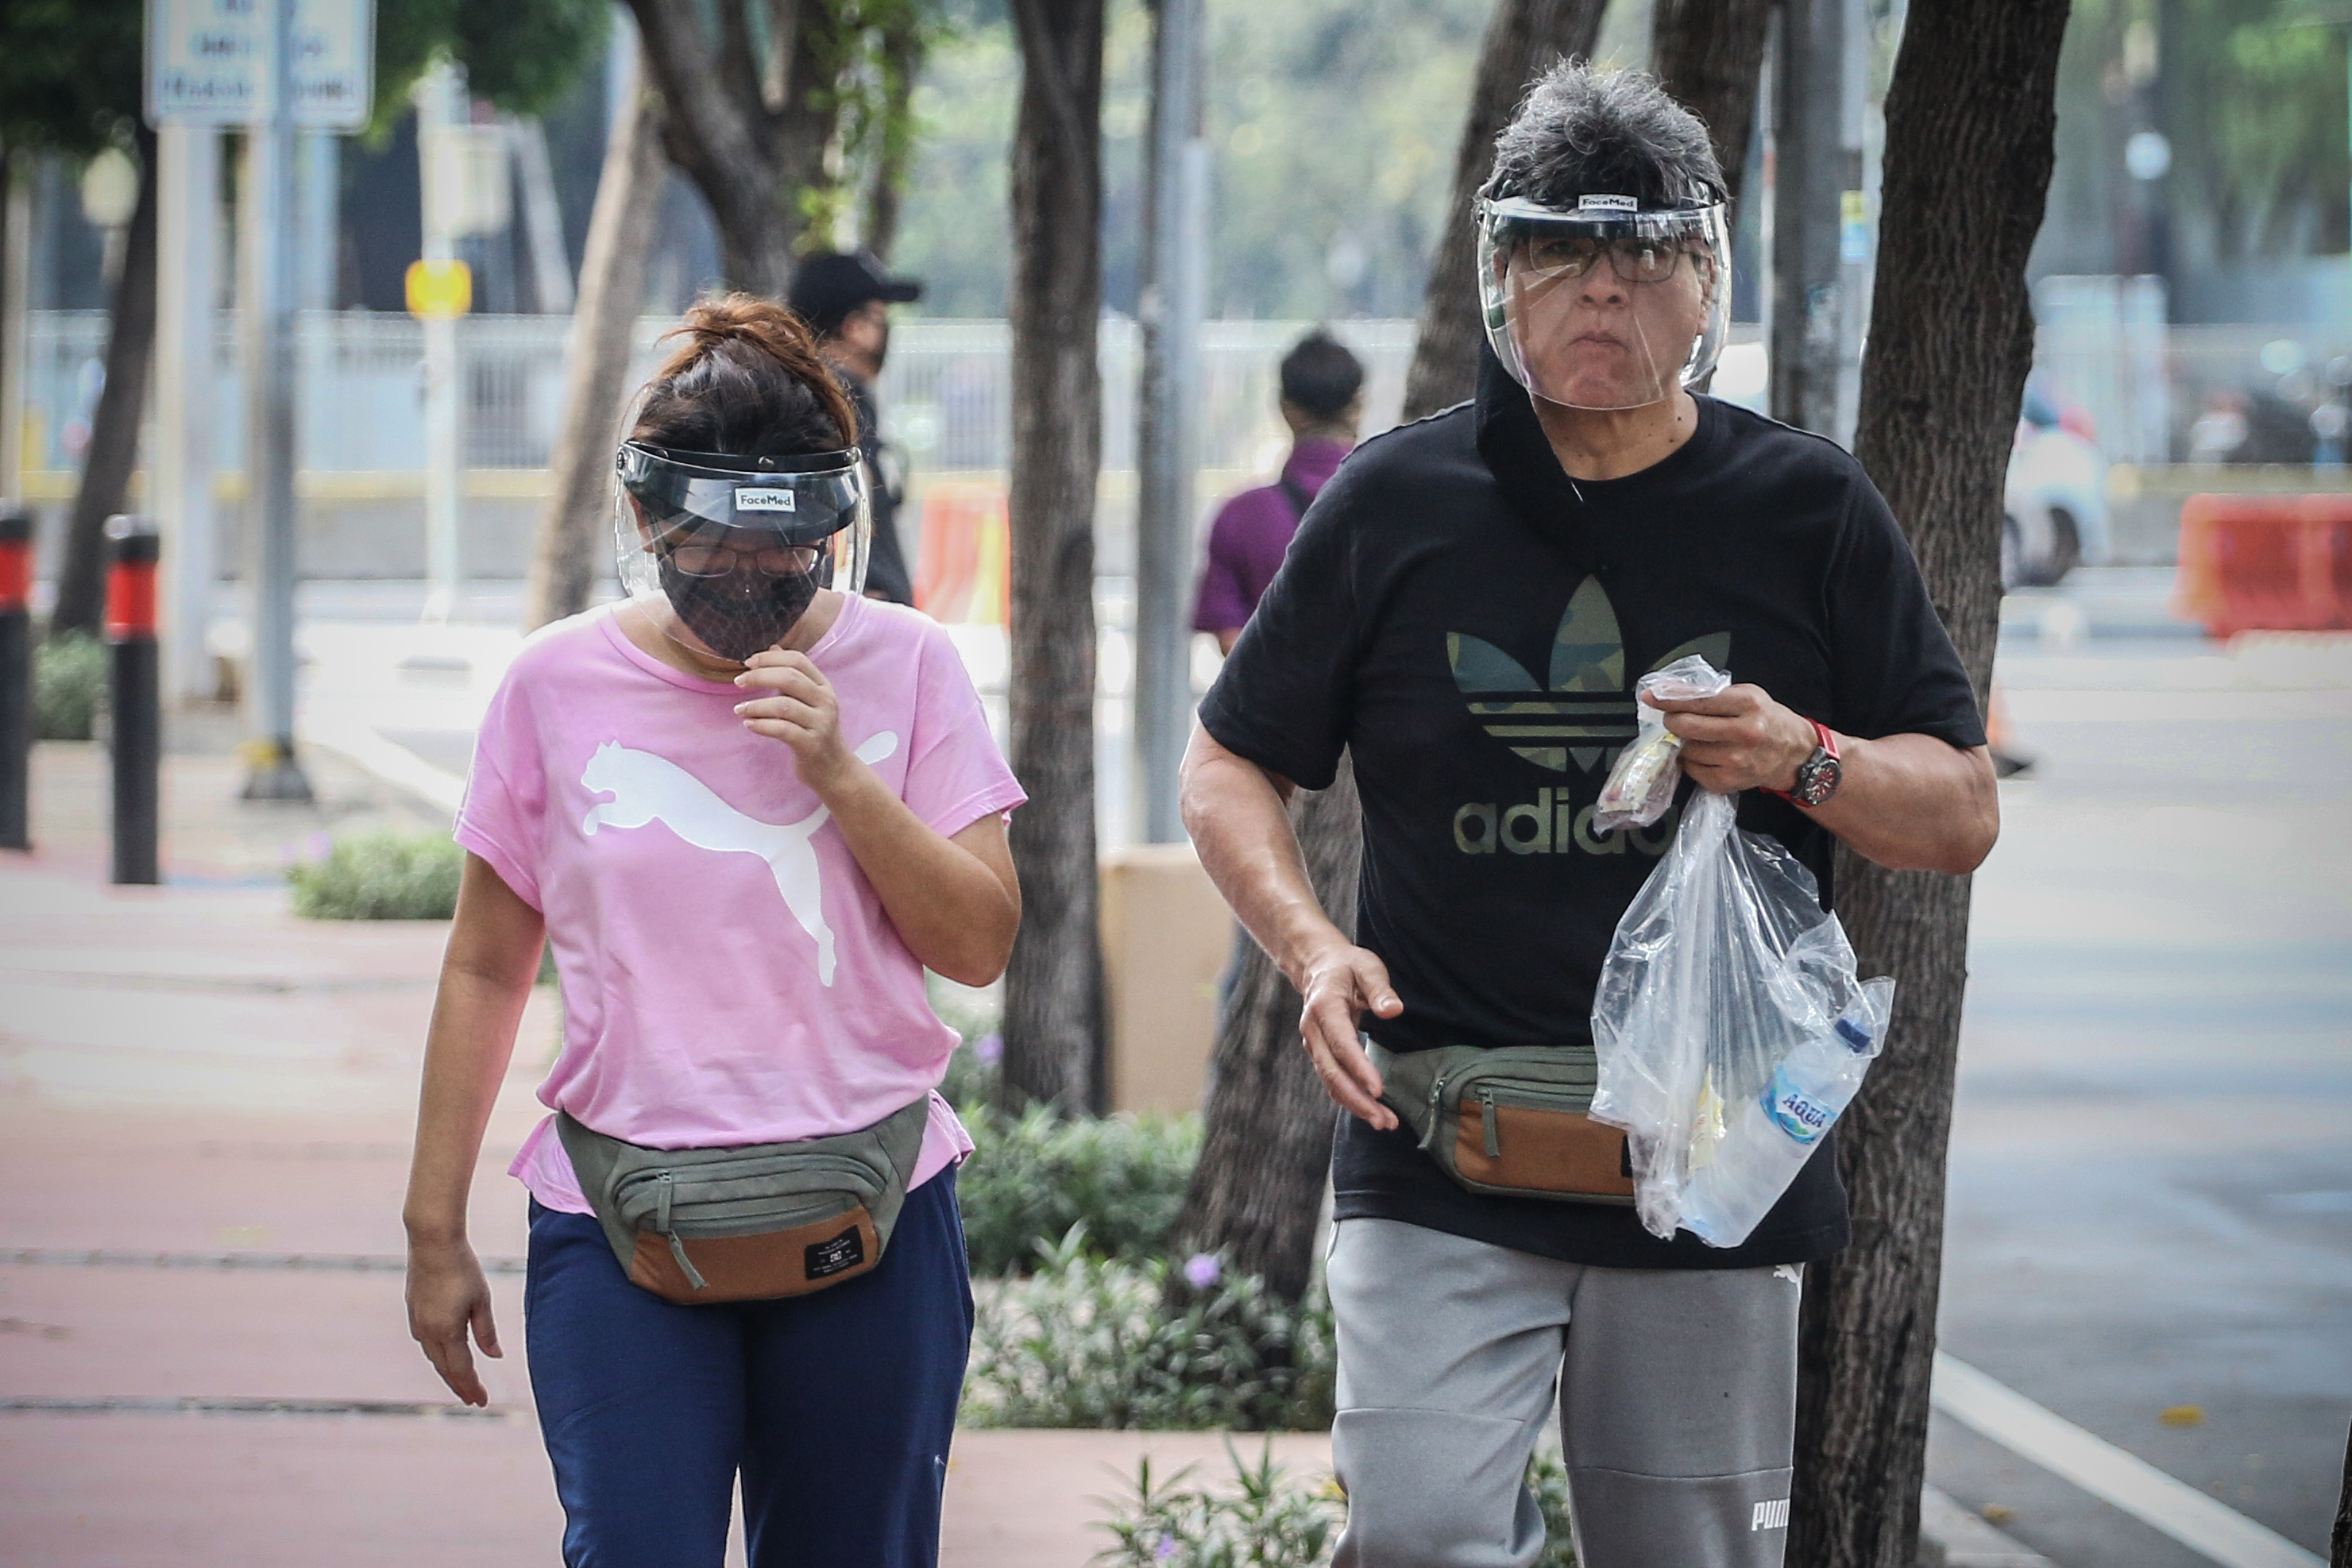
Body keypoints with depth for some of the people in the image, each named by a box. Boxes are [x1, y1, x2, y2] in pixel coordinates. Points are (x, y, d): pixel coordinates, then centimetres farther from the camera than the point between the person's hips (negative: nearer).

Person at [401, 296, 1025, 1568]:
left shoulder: (902, 669, 1)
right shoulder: (560, 685, 1)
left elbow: (980, 943, -2)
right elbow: (486, 970, 7)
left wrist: (841, 774, -15)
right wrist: (434, 1230, 7)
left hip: (869, 1224, 1)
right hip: (619, 1229, -1)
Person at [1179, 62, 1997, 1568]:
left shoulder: (1808, 508, 5)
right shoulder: (1395, 501, 4)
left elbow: (1963, 812, 8)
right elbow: (1231, 766, 12)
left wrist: (1803, 760, -12)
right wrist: (1313, 947, -6)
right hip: (1440, 1155, -1)